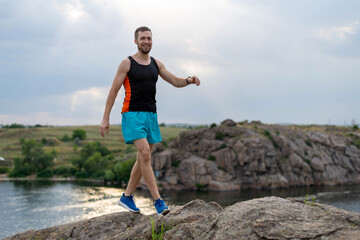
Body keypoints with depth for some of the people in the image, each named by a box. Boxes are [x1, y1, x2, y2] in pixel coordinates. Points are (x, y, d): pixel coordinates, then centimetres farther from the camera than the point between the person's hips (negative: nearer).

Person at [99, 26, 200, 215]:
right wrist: (105, 119, -7)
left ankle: (127, 197, 23)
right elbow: (113, 91, -3)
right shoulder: (127, 63, -2)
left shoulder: (156, 64, 13)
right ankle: (158, 201, -19)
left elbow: (176, 82, 14)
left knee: (142, 159, 9)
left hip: (151, 115, 6)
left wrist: (189, 80, -9)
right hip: (132, 115, -6)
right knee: (145, 154, -18)